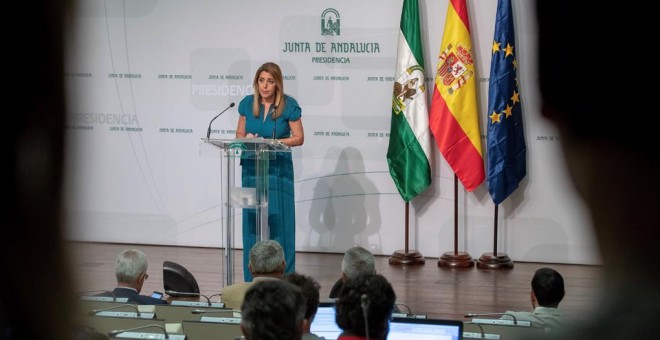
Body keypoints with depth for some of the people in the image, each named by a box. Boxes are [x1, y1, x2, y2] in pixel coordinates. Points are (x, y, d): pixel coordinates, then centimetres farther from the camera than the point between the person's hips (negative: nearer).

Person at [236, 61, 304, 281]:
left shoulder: (289, 105, -7)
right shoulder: (247, 103, 3)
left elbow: (298, 138, -4)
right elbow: (239, 134, 11)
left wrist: (272, 142, -17)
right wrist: (247, 139, -12)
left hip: (278, 169, -3)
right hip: (252, 168, 3)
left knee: (279, 222, -3)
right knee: (252, 222, 5)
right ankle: (253, 279, 12)